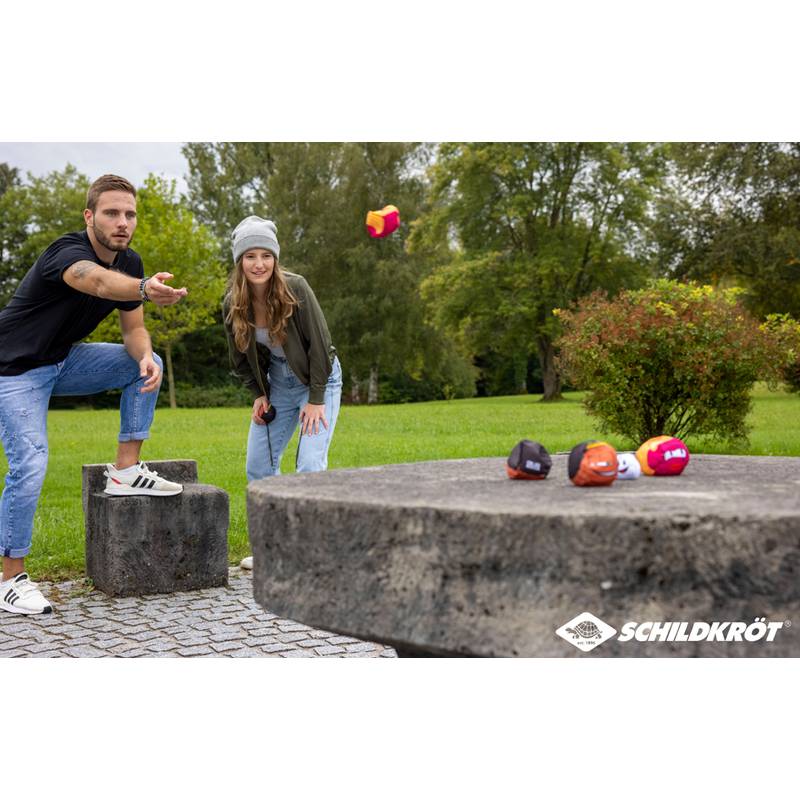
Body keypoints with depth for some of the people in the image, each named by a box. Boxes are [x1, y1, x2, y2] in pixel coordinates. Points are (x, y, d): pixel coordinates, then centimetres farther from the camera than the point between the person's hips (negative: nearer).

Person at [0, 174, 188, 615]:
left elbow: (134, 330, 1)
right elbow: (100, 282, -51)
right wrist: (145, 289, -73)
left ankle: (125, 472, 0)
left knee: (146, 363, -6)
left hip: (63, 360, 7)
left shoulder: (129, 262, -4)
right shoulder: (67, 251, -27)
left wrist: (144, 357, -23)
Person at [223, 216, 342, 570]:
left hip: (318, 380, -5)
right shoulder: (232, 303, -11)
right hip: (277, 385, 5)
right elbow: (241, 358, 5)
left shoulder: (295, 287, -24)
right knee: (258, 466, 2)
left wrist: (316, 400, -19)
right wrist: (259, 394, -1)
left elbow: (319, 344, -20)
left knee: (310, 465, -18)